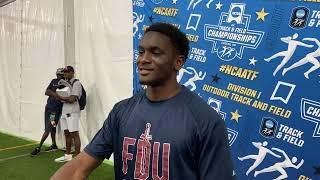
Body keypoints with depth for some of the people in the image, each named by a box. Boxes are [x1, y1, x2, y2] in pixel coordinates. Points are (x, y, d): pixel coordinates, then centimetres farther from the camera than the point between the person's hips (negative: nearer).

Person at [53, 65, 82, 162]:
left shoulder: (76, 83, -8)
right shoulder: (65, 82, 18)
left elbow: (71, 99, -15)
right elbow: (60, 97, 19)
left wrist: (61, 97, -4)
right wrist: (59, 96, -1)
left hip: (72, 112, -8)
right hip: (64, 111, 8)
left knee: (74, 134, -6)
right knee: (67, 134, 13)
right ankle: (67, 155, 22)